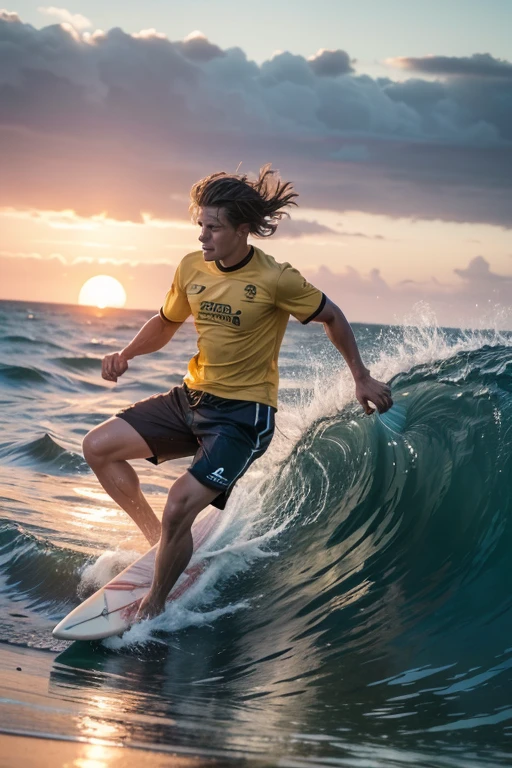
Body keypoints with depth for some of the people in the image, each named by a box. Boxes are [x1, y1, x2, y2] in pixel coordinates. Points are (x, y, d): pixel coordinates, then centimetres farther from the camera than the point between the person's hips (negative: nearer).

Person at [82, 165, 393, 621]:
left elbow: (332, 318, -1)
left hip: (244, 416, -7)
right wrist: (127, 354, -2)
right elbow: (165, 325, 17)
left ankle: (153, 606, 1)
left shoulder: (275, 280, -18)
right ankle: (157, 539, 12)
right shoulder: (192, 268, -1)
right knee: (98, 447, -2)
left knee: (180, 506, -21)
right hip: (192, 398, 7)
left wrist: (362, 379, 2)